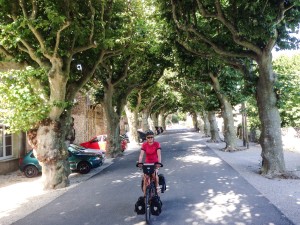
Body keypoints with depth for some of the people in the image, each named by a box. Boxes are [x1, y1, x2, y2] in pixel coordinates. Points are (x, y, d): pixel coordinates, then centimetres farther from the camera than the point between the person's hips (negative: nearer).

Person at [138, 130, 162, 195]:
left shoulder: (157, 144, -13)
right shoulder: (144, 145, -8)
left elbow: (159, 154, -21)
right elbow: (141, 154, -17)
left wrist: (159, 163, -36)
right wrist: (139, 162, -33)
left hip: (155, 163, -2)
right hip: (147, 163, 2)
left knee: (154, 173, -27)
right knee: (145, 176, -12)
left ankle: (157, 185, 2)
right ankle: (145, 194, -1)